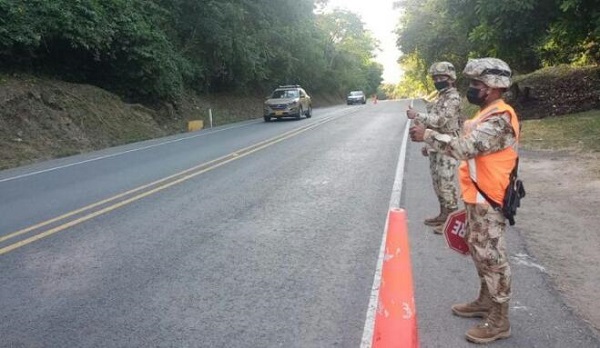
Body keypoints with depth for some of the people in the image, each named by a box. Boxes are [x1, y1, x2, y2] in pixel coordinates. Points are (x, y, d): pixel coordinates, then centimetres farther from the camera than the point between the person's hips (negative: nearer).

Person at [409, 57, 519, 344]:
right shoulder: (488, 114, 13)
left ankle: (499, 321, 15)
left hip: (488, 202, -10)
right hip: (478, 198, 10)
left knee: (492, 257, 0)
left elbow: (464, 147, -32)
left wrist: (427, 134, -22)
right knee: (479, 250, 20)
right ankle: (485, 301, 36)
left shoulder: (500, 120, -22)